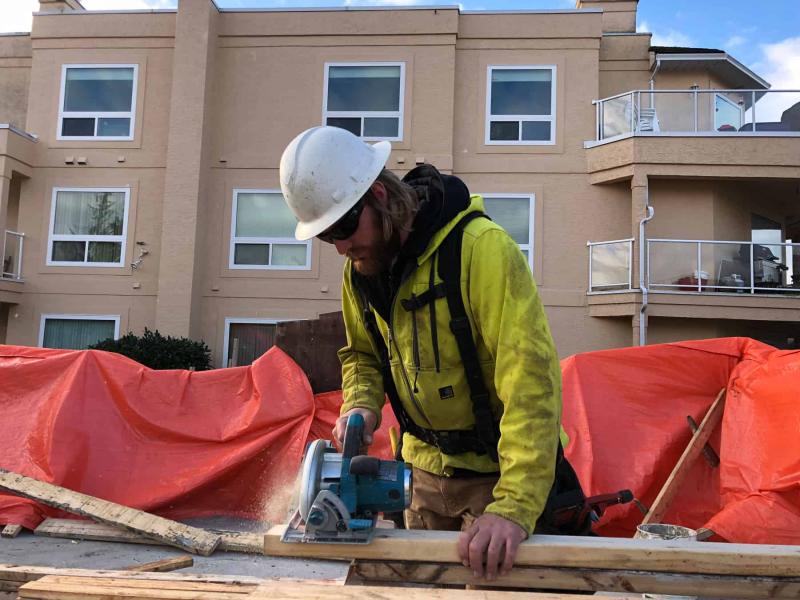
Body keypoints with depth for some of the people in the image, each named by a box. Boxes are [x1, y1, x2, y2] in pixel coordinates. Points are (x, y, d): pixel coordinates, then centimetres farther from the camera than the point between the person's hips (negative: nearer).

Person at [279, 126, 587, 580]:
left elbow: (532, 380, -31)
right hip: (426, 470, 7)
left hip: (499, 472, -6)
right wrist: (361, 406, -8)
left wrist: (514, 507, -38)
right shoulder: (359, 268, -2)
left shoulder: (481, 247, -25)